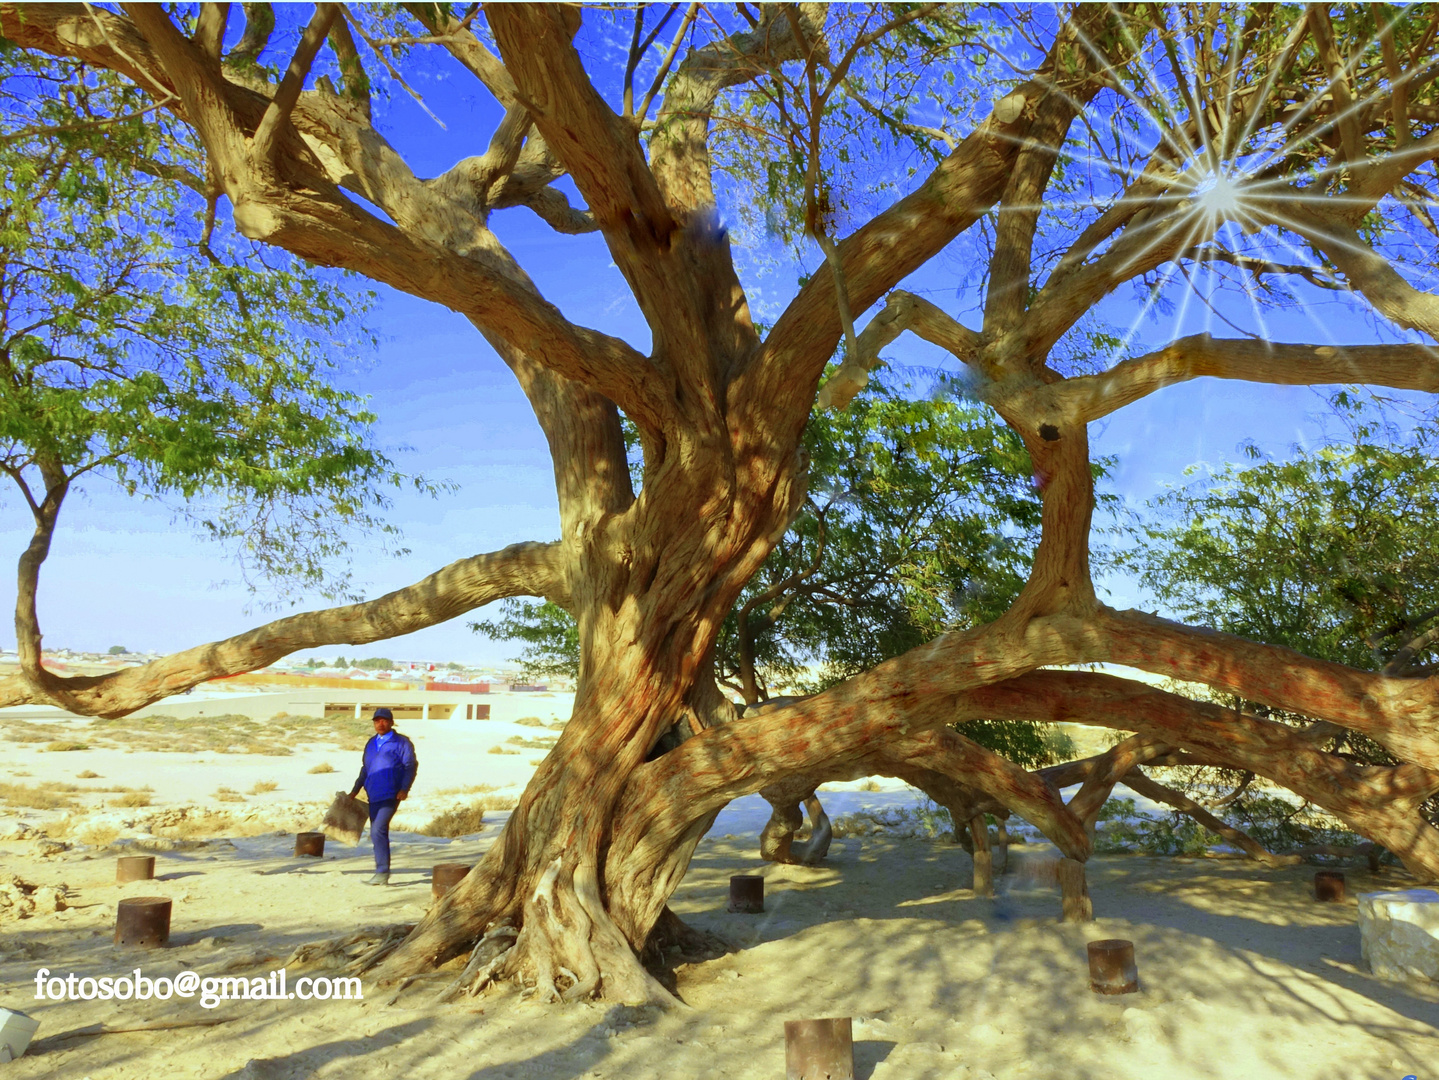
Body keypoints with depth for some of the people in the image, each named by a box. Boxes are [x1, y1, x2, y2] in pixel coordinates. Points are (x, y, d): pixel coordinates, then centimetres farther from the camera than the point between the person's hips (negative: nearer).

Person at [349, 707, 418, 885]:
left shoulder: (401, 742, -3)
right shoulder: (371, 744, 17)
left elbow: (411, 766, -7)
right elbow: (365, 769, 26)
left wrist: (404, 789, -17)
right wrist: (356, 790, 21)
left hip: (391, 795, -7)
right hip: (374, 796, 7)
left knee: (378, 831, -17)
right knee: (378, 834, 9)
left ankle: (382, 873, -12)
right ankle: (383, 873, 18)